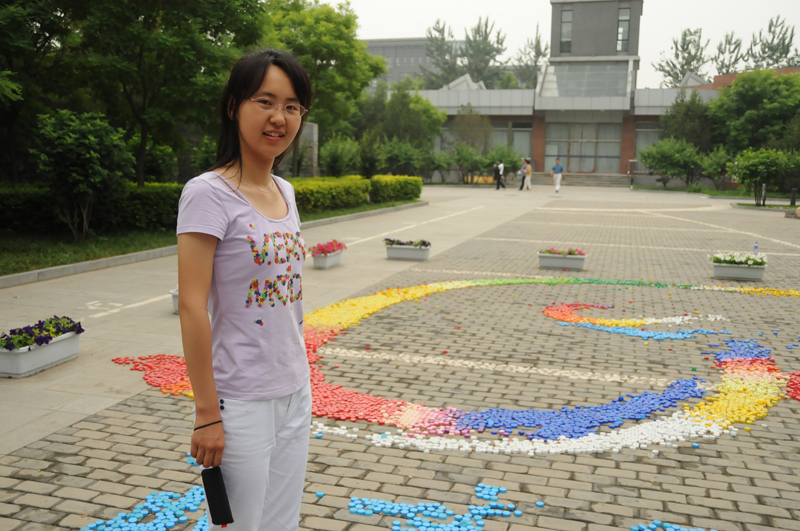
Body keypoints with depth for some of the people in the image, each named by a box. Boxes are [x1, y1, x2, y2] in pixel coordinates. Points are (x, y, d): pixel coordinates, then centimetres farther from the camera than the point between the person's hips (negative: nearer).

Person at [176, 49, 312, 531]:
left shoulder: (285, 191, 8)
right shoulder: (208, 194, -15)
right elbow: (192, 306, -17)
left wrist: (299, 378, 15)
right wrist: (207, 414, -17)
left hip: (295, 392, 7)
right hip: (242, 401, -7)